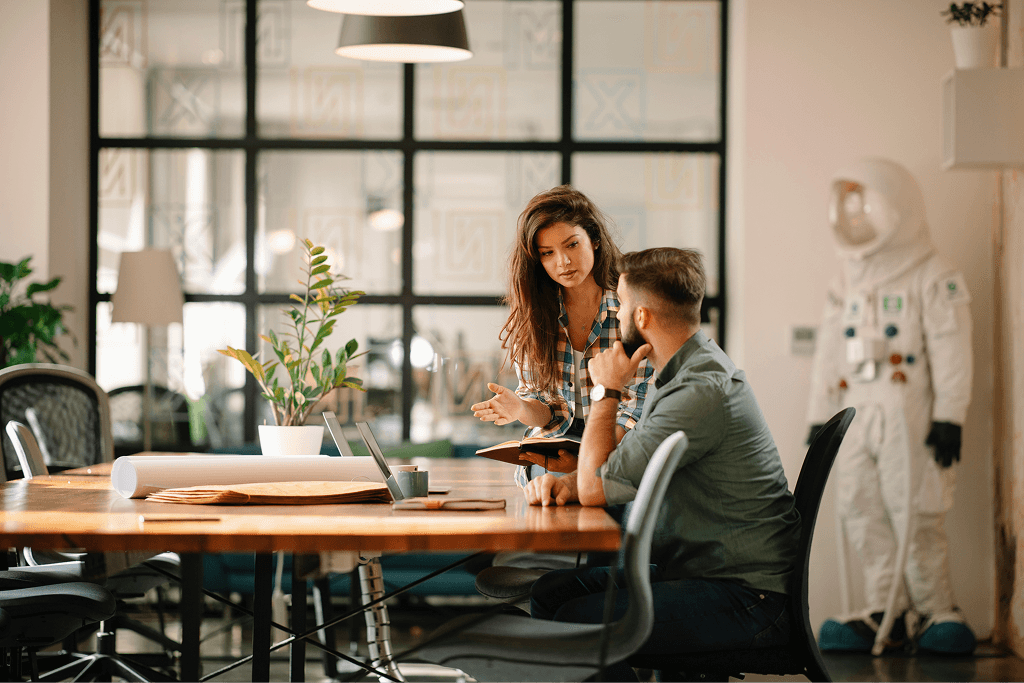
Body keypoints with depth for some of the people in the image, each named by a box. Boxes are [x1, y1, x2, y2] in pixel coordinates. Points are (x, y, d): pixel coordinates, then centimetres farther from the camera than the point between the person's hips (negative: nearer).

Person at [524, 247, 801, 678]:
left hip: (745, 598, -10)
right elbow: (613, 468, 19)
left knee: (578, 622, -22)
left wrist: (606, 391, -5)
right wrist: (565, 484, -2)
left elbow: (596, 489, -17)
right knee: (550, 591, 3)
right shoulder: (683, 372, 12)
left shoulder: (702, 392, -23)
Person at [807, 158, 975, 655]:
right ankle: (888, 610, 7)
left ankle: (937, 611, 2)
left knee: (914, 515, -8)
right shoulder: (847, 286, 19)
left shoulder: (934, 279, -2)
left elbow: (951, 352, -8)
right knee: (861, 513, 1)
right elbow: (830, 354, 21)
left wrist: (949, 415, -14)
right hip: (857, 414, 7)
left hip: (908, 415, -7)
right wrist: (819, 415, 18)